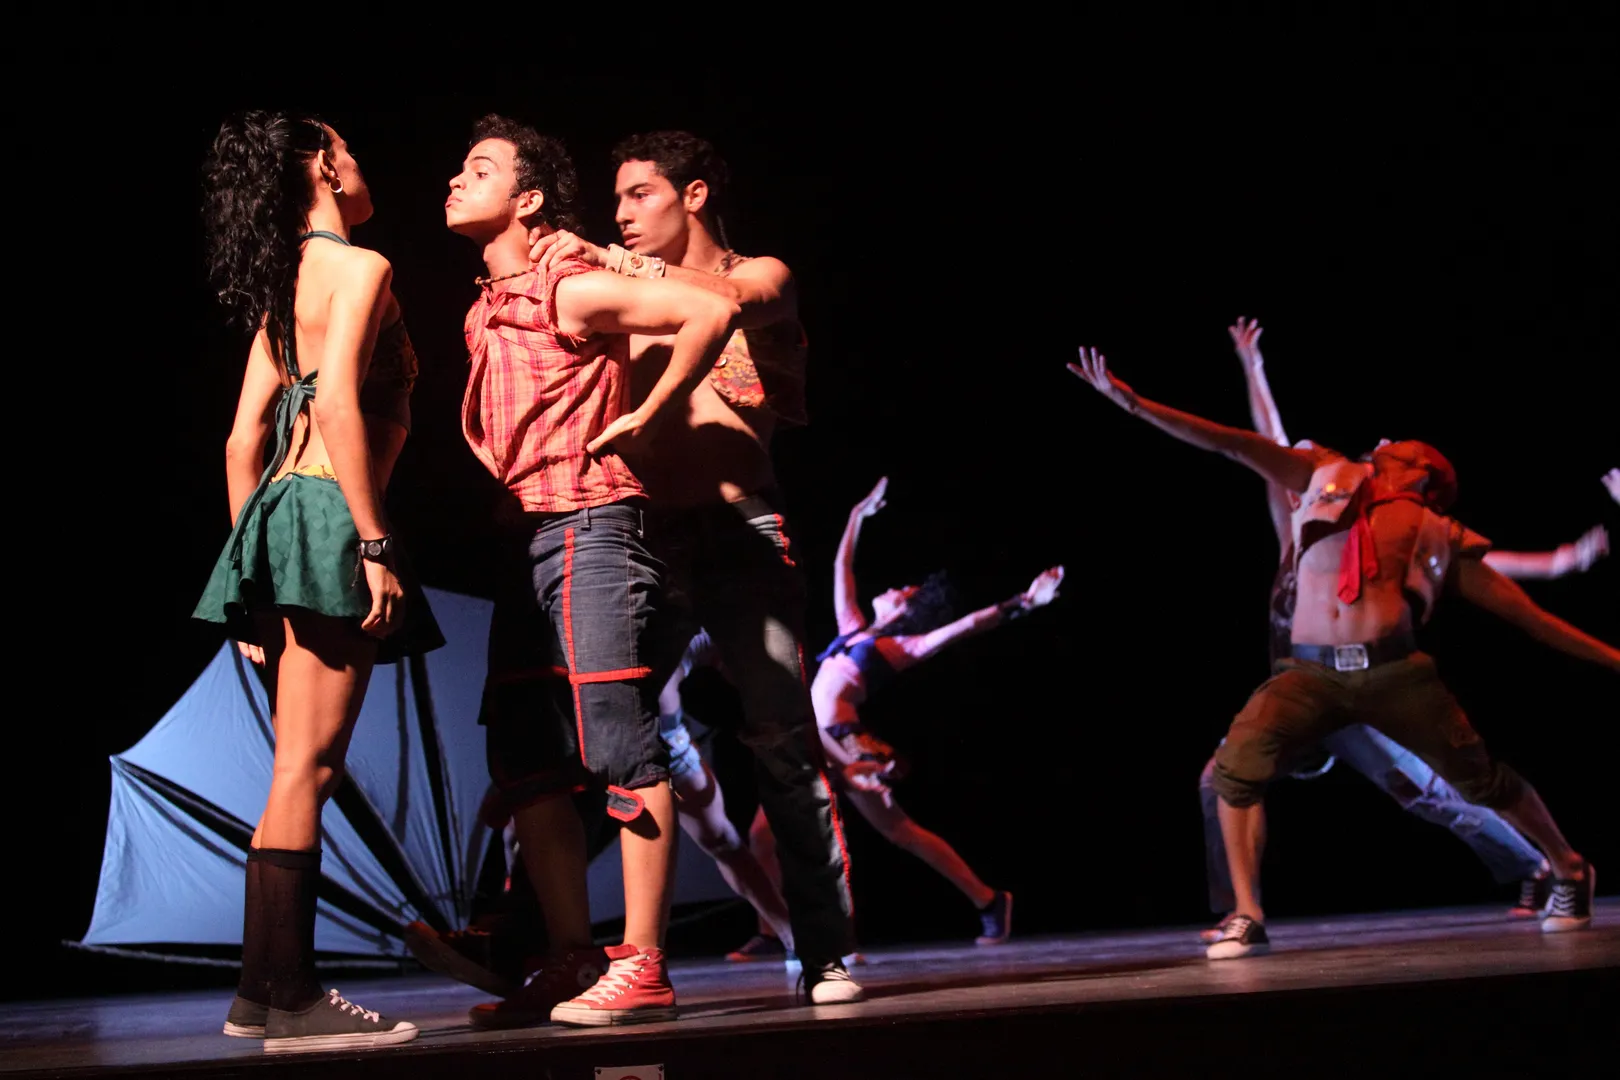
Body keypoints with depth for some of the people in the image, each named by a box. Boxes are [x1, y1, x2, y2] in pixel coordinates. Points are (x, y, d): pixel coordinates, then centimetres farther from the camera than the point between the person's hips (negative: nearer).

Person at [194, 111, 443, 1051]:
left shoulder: (282, 286, 21)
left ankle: (266, 988, 12)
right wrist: (374, 544, -21)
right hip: (329, 517, -9)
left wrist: (255, 569, 21)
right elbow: (338, 406, -19)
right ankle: (292, 1001, -9)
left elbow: (245, 438, 19)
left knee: (304, 771, 10)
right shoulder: (359, 268, -5)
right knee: (307, 769, -10)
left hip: (278, 518, 9)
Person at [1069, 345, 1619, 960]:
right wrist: (1129, 401, 7)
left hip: (1393, 670, 0)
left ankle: (1570, 873, 32)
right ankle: (1247, 918, -9)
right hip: (1311, 671, 1)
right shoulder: (1331, 479, 18)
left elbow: (1520, 609, 15)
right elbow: (1234, 446, 12)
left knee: (1479, 777, 5)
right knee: (1237, 764, -20)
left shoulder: (1434, 536, 13)